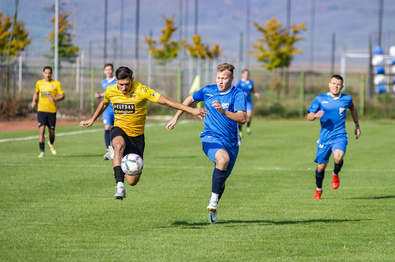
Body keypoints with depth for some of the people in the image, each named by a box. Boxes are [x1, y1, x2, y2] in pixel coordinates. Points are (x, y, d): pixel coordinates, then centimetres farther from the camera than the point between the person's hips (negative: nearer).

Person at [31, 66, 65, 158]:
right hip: (41, 110, 1)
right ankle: (42, 152, -13)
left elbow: (62, 96, 1)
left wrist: (55, 99, -19)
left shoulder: (56, 84, -1)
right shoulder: (39, 83, 7)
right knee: (41, 130, -14)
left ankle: (51, 143, 42)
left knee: (52, 132, 7)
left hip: (52, 111, 0)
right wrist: (34, 101, 6)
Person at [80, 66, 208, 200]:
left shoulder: (141, 90, -18)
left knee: (132, 181, -2)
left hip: (136, 135, -1)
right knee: (119, 145, -40)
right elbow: (104, 103, 20)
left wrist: (191, 110, -26)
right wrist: (92, 120, 32)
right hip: (119, 130, 1)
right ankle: (120, 187, -44)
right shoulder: (110, 91, -5)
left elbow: (166, 102, -20)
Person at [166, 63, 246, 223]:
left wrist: (223, 111, -38)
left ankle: (213, 206, 43)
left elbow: (242, 119, -24)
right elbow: (189, 100, 21)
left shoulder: (237, 94, -10)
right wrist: (176, 118, 19)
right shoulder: (208, 91, 0)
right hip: (210, 138, -1)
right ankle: (213, 200, -28)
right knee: (223, 158, -35)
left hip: (231, 142, 1)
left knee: (222, 180, 13)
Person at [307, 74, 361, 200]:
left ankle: (335, 174, 5)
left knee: (338, 157, -29)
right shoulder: (320, 99, -1)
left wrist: (357, 125, 28)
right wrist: (315, 115, -22)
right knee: (321, 166, 4)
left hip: (340, 135, -1)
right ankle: (318, 190, 31)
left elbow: (352, 109, 25)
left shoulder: (346, 99, 3)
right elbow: (309, 116, 1)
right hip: (325, 136, 1)